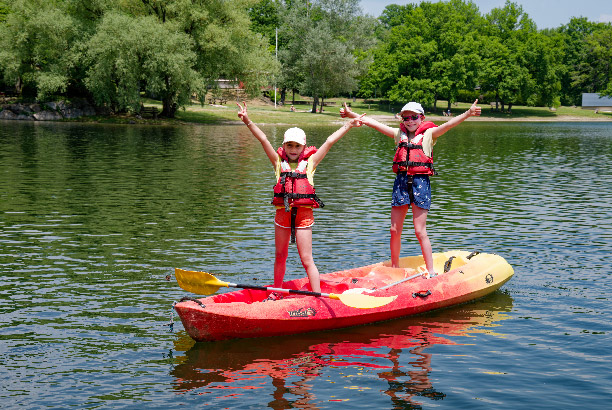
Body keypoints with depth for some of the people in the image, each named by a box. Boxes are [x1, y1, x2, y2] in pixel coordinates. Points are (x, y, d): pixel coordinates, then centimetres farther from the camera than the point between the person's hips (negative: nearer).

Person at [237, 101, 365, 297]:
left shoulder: (309, 162, 3)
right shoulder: (279, 162, 6)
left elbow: (329, 142, 1)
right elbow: (263, 139, -1)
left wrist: (349, 125, 0)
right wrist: (248, 121, -8)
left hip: (304, 214, -2)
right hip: (282, 213, 2)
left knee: (306, 259, -1)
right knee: (280, 257, 16)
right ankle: (276, 294, 30)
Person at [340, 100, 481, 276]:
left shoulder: (428, 134, 3)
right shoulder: (399, 133, 13)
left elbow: (448, 124, -13)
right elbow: (373, 123, 13)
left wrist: (468, 113, -28)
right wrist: (351, 114, 11)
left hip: (420, 182, -4)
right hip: (401, 181, 4)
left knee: (420, 231, -5)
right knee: (395, 230, 7)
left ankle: (431, 270, 5)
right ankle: (394, 267, 22)